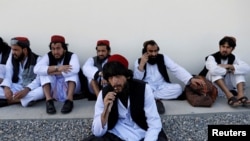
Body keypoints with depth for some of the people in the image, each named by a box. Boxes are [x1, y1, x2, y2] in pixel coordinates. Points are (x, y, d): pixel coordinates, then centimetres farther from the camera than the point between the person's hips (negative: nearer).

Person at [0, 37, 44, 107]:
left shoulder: (37, 59, -9)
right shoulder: (11, 58, 4)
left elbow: (39, 80, -19)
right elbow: (8, 76, -3)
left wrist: (26, 90, -36)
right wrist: (6, 88, -26)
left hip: (32, 88, -2)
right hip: (17, 88, 2)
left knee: (45, 90, -36)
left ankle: (9, 100, -33)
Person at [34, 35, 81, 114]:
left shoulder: (72, 56, -13)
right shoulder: (48, 56, -7)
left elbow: (74, 69, -36)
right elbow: (37, 69, -25)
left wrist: (51, 72, -30)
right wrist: (57, 68, -35)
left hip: (70, 86, -2)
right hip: (53, 88, 2)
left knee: (72, 72, -29)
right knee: (44, 72, -22)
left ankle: (69, 100, -43)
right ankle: (49, 100, -36)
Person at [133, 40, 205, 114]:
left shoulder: (163, 58, 3)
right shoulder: (138, 61, 1)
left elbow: (177, 69, -9)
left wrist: (191, 79, -25)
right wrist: (142, 64, -20)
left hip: (162, 87, 3)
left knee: (178, 88, -27)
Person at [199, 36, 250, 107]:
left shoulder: (233, 58, -4)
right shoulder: (212, 57, -20)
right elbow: (214, 70, -43)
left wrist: (230, 66, -29)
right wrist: (227, 70, -25)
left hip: (226, 85, 4)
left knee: (238, 69, -15)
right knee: (215, 71, -31)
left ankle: (241, 95, -32)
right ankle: (229, 95, -42)